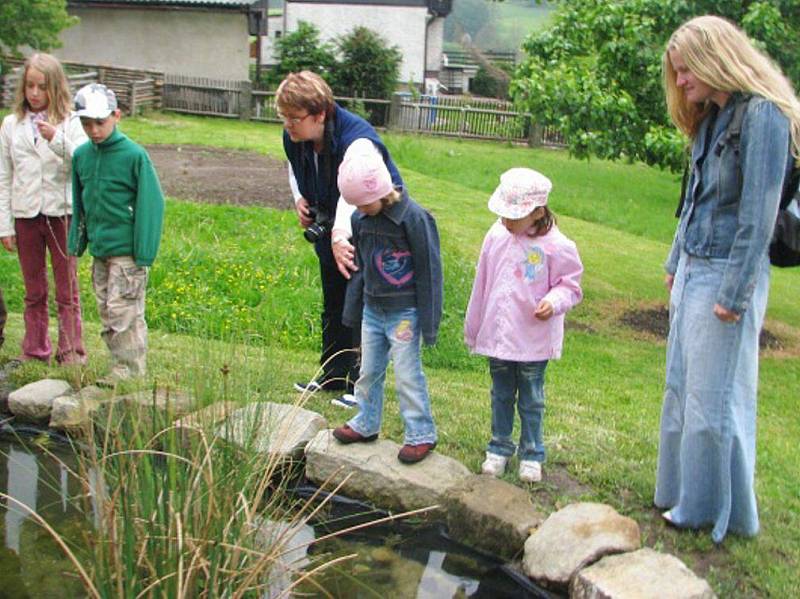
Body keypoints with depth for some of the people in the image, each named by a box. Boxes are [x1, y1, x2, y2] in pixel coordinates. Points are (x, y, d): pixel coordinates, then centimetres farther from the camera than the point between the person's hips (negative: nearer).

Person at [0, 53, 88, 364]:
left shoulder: (71, 123, -2)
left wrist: (57, 140, -29)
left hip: (61, 213, -3)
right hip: (25, 216, 3)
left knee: (67, 290, 5)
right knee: (34, 292, 13)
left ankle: (71, 353, 13)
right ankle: (34, 352, 24)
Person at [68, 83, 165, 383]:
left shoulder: (134, 155, -12)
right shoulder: (81, 155, 6)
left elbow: (150, 204, -10)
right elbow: (79, 204, 15)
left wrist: (144, 252, -13)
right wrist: (77, 241, 10)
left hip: (126, 251, -6)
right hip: (99, 249, 7)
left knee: (124, 311, -4)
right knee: (107, 312, 13)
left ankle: (131, 369, 7)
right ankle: (120, 365, 24)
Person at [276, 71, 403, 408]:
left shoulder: (357, 139, -33)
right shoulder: (294, 137, -9)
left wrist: (340, 235, -64)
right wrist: (300, 198, -3)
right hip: (331, 228, 8)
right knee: (333, 304, 16)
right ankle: (333, 374, 29)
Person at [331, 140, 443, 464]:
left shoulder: (413, 218, -19)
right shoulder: (361, 219, 0)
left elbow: (429, 271, -15)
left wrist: (428, 322, -13)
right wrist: (352, 310, 16)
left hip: (404, 313, -6)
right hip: (372, 310, 7)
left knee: (407, 375, 0)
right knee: (369, 371, 17)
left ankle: (421, 434, 14)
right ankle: (366, 424, 33)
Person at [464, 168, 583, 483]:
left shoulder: (555, 246, -14)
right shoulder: (497, 235, -2)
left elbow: (570, 284, -3)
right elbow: (482, 284, 7)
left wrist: (554, 302, -25)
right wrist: (473, 328, 12)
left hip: (534, 341, -3)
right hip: (497, 336, 4)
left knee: (531, 402, 10)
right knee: (501, 396, 17)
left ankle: (531, 455, 26)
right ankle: (499, 448, 32)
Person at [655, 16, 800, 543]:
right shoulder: (710, 118, 12)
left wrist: (734, 295, -18)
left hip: (728, 273, -9)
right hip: (693, 269, 9)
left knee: (714, 397, 1)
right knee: (682, 388, 15)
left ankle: (712, 509, 16)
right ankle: (681, 491, 28)